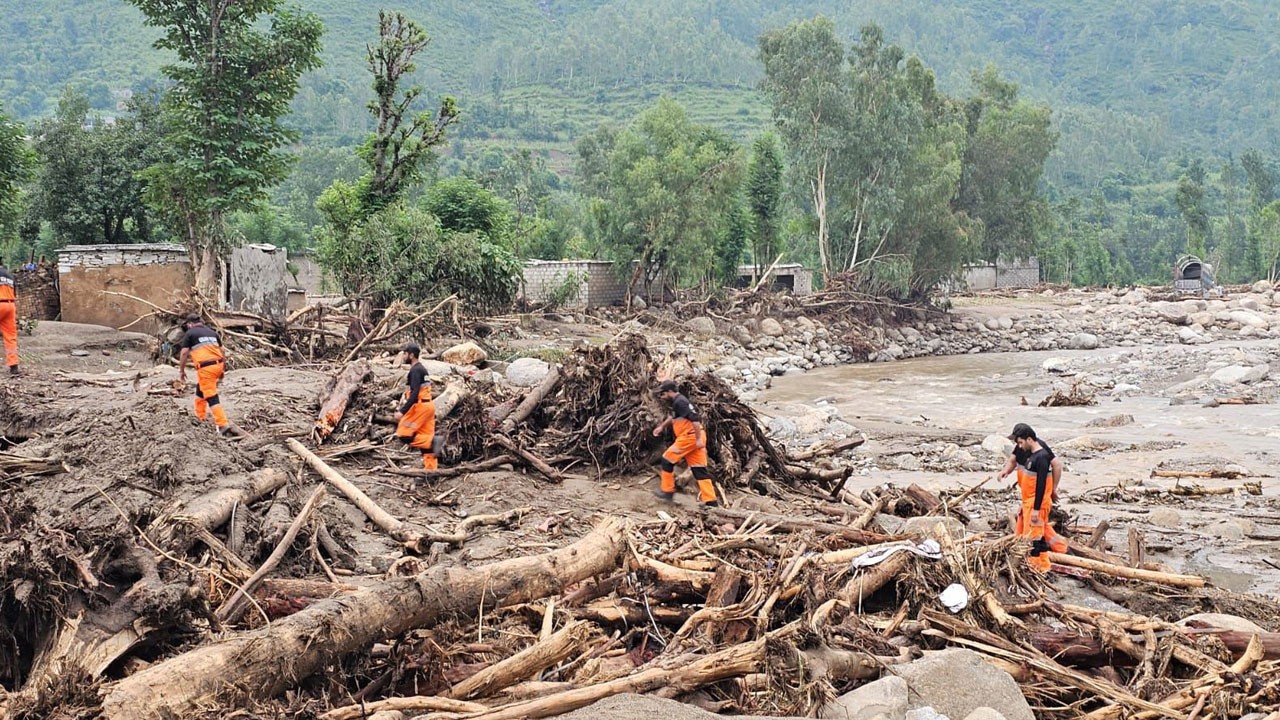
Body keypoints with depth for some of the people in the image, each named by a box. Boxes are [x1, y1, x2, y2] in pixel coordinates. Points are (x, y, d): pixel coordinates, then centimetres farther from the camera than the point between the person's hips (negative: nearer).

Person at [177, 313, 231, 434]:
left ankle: (222, 425, -12)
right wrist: (223, 369, 26)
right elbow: (221, 351, 19)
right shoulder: (212, 332, 18)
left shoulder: (189, 333, 1)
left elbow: (184, 353, -3)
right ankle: (200, 416, 36)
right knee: (200, 389, 27)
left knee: (211, 397, -6)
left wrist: (181, 371, 5)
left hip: (206, 368, -7)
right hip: (218, 365, 7)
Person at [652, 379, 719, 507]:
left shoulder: (680, 402, -14)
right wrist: (662, 426, 39)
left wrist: (699, 439, -25)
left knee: (667, 460, 4)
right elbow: (672, 417, 39)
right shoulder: (677, 402, 17)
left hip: (689, 437, -10)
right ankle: (711, 501, 3)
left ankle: (667, 491, 13)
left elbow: (695, 419, -23)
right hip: (694, 439, 10)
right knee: (699, 469, 7)